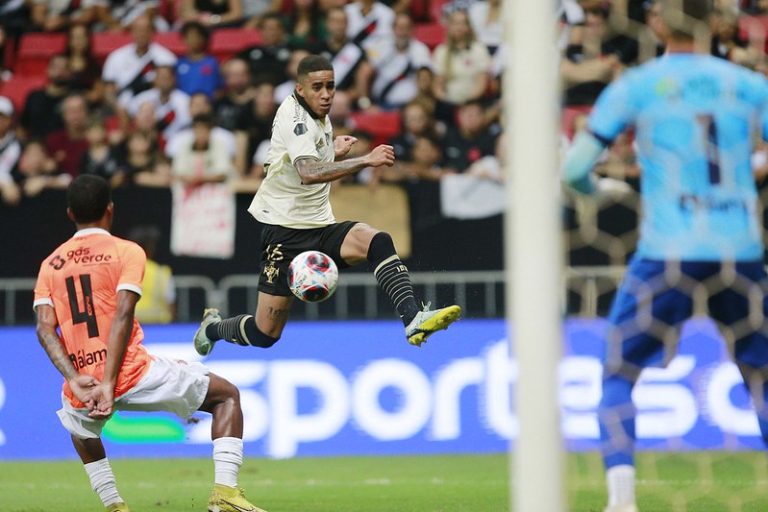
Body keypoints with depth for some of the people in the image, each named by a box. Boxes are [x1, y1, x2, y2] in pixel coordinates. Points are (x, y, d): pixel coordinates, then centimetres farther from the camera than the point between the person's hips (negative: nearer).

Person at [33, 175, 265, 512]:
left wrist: (75, 380, -10)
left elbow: (45, 329, -1)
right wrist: (109, 383, -17)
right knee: (226, 395, 13)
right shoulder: (126, 251, 2)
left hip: (81, 386, 4)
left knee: (81, 429, 41)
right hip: (132, 375, -4)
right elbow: (122, 316, -11)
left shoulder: (50, 265, 13)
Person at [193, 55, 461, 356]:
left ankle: (413, 320, -38)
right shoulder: (294, 116, -17)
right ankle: (213, 327, 30)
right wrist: (366, 160, -42)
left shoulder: (319, 116, 11)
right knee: (265, 335, -2)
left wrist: (335, 151, 16)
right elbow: (308, 173, -36)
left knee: (378, 242, -25)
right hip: (286, 230, -7)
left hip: (321, 228, 7)